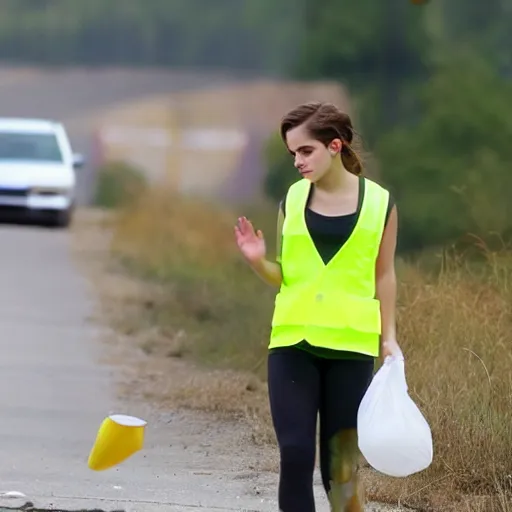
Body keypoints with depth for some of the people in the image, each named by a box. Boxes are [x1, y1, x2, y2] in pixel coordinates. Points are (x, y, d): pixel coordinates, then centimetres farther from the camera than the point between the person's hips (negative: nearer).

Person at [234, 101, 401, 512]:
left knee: (344, 461, 3)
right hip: (292, 343, 1)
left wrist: (389, 336, 4)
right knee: (295, 453, -7)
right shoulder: (292, 200, 5)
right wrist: (258, 261, -9)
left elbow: (383, 275, 8)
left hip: (351, 346, -1)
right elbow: (284, 276, 11)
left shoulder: (379, 202, 0)